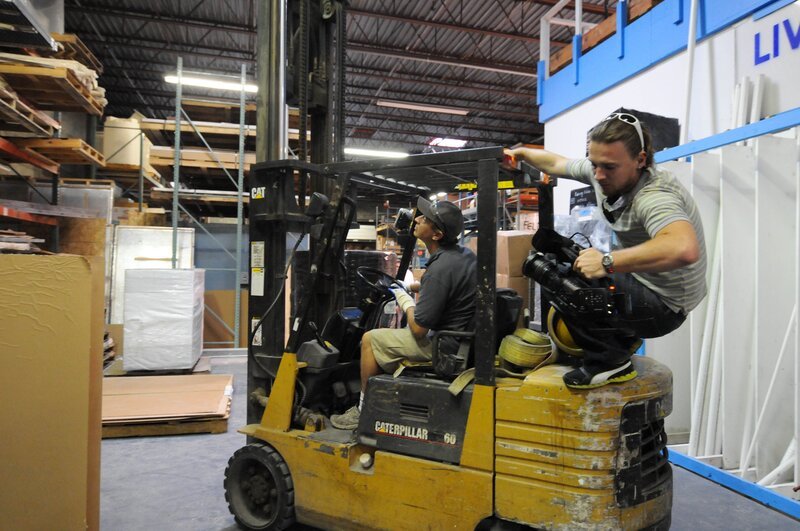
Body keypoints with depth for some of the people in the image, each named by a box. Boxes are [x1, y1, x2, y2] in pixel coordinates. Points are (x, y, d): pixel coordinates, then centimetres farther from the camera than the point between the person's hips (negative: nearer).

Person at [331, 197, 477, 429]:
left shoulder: (440, 269, -27)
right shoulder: (465, 254, 2)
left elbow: (419, 329, -22)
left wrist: (405, 300, -5)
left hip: (444, 344, -10)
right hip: (464, 334, 10)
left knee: (370, 339, 1)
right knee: (393, 330, 28)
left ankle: (364, 410, 16)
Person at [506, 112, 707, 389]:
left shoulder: (654, 195, -30)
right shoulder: (605, 172, -4)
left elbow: (685, 249, -49)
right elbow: (556, 163, 14)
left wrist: (608, 262, -48)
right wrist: (518, 153, 20)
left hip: (663, 306, -9)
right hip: (639, 283, 9)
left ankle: (610, 361, -5)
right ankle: (622, 337, 24)